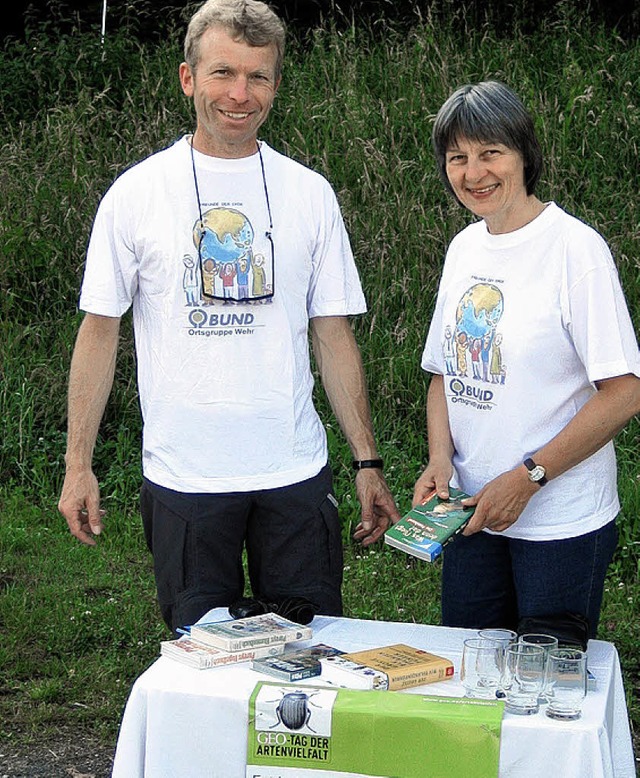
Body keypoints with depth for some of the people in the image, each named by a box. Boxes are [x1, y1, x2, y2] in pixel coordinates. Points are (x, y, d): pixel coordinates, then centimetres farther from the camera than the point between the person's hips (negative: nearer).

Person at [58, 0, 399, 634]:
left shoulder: (309, 194, 4)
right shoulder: (137, 193, -1)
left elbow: (333, 336, 7)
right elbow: (100, 329, 2)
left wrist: (368, 462, 4)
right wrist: (78, 465, -1)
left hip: (295, 474, 1)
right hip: (182, 479, -1)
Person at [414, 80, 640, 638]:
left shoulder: (575, 247, -14)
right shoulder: (463, 248, 8)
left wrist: (526, 477, -16)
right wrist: (440, 459, -2)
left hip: (562, 525, -6)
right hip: (471, 512, 6)